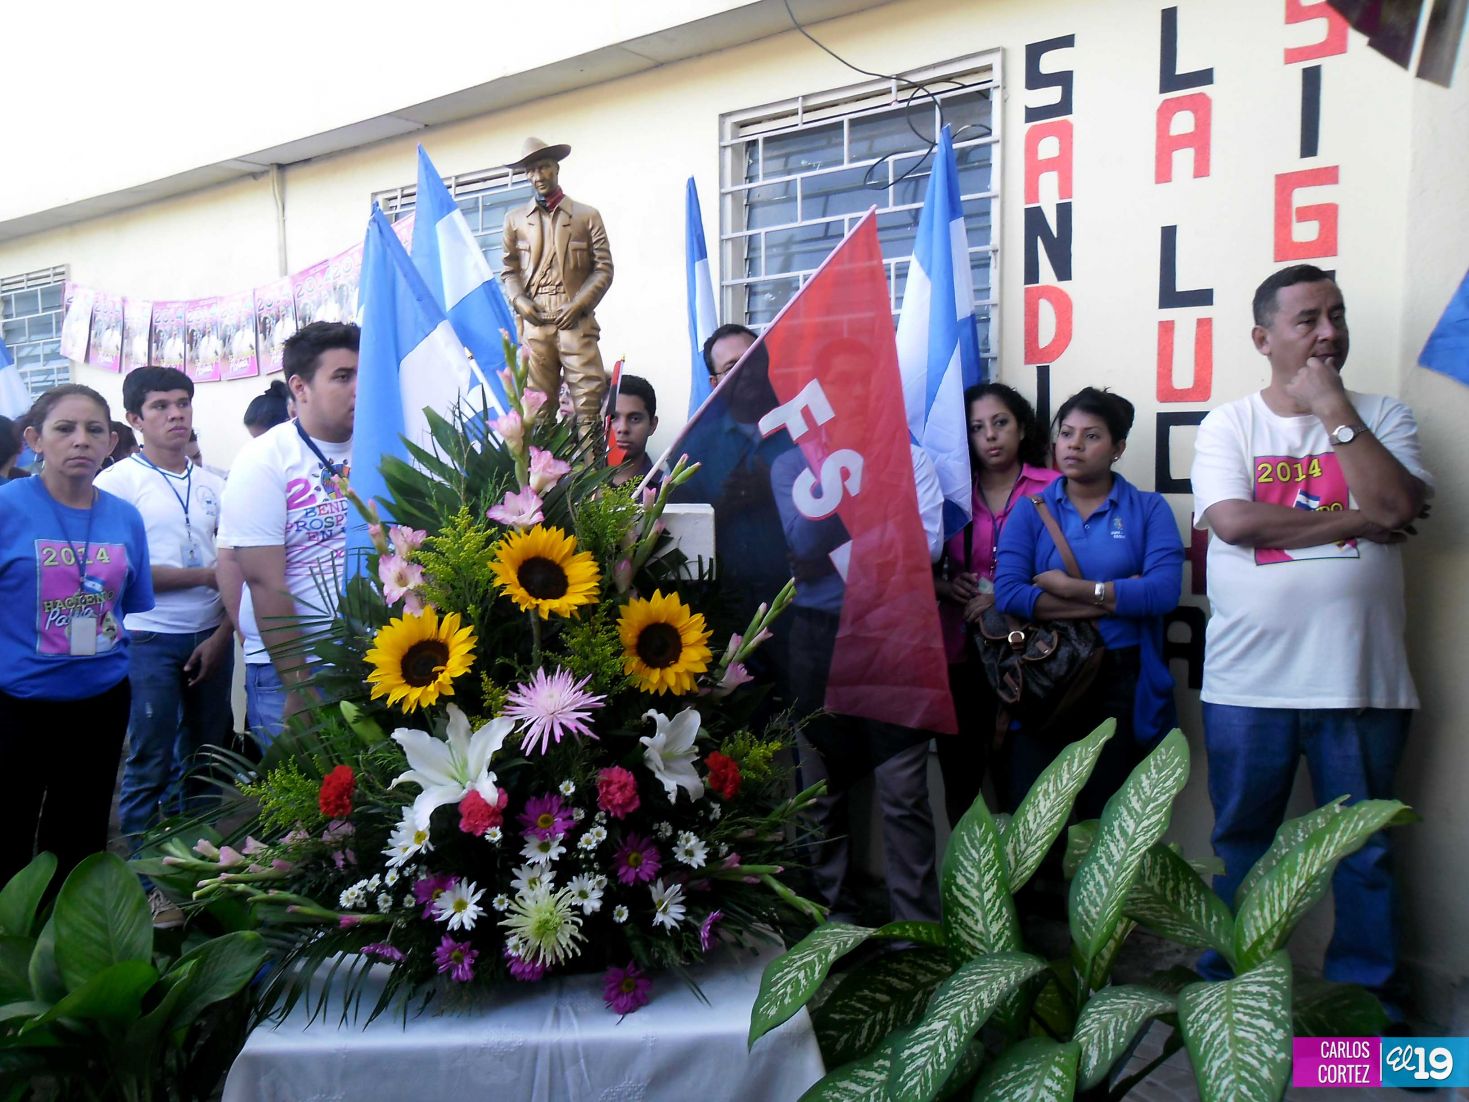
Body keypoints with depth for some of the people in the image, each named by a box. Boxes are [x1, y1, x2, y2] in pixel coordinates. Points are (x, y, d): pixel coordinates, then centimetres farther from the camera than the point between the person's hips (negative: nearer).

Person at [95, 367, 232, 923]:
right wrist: (202, 575, -9)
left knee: (204, 759, 10)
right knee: (150, 766, 1)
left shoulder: (213, 486, 8)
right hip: (149, 641, -4)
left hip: (209, 638, 4)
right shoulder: (118, 482, -4)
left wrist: (221, 635, -5)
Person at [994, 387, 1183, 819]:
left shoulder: (1148, 509, 3)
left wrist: (1072, 589, -12)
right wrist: (1117, 597, -12)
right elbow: (1008, 594, -12)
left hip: (1122, 683, 0)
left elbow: (1164, 591, -14)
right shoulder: (1030, 511, 4)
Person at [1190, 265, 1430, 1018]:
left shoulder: (1380, 417, 5)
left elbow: (1394, 506, -13)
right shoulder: (1229, 426, 2)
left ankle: (1367, 998, 28)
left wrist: (1335, 409, -10)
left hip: (1360, 679, 1)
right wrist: (1353, 519, -10)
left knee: (1364, 854, 11)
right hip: (1247, 681, 0)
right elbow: (1232, 521, -14)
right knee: (1240, 846, 13)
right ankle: (1226, 988, 28)